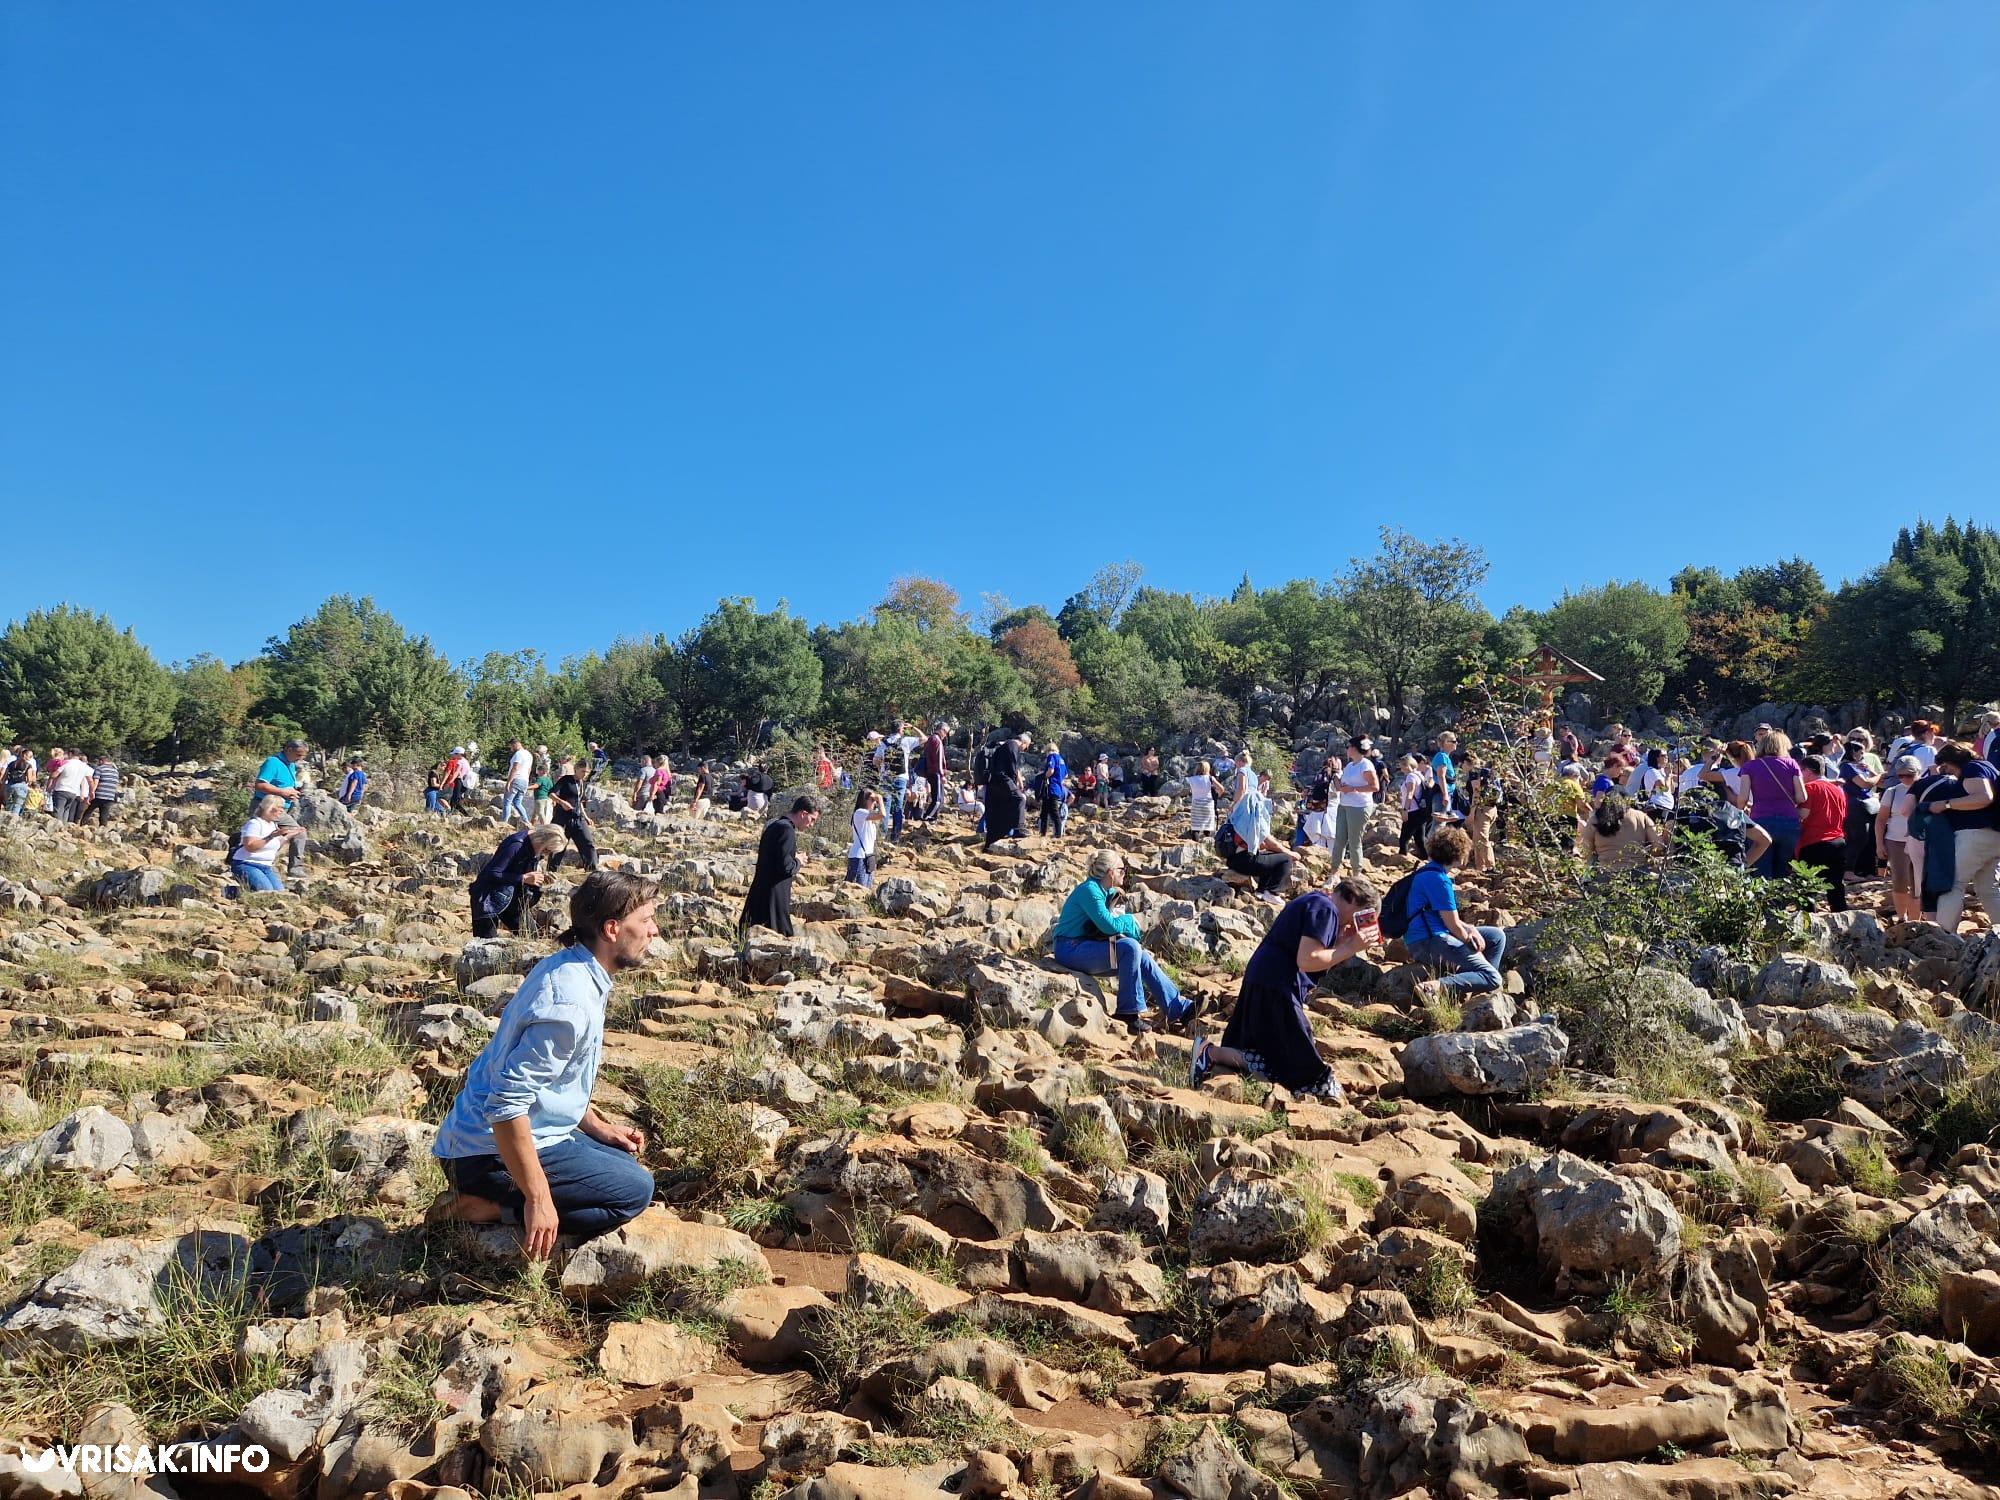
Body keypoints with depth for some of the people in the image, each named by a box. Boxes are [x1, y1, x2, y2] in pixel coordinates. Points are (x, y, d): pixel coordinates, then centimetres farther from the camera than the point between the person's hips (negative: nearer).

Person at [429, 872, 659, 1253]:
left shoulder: (564, 967, 5)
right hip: (493, 1152, -10)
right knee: (635, 1190, -11)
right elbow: (507, 1103, -30)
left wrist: (599, 1128, 16)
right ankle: (486, 1209, -9)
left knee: (626, 1161, 17)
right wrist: (538, 1198, -25)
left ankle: (490, 1200, 9)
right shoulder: (571, 1001, -27)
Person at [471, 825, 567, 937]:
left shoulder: (535, 847, -3)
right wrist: (524, 878, -32)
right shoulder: (516, 845, -28)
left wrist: (540, 874, -10)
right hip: (489, 898, -8)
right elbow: (492, 874, -29)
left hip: (513, 898, 8)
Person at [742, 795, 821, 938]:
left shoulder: (772, 824, 13)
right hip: (775, 896, -10)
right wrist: (798, 861, -5)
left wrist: (794, 858, 11)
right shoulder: (787, 829, -17)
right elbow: (785, 866, -23)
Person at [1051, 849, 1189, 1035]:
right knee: (1130, 947, -25)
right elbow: (1108, 925, -22)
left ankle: (1179, 1009, 1)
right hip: (1070, 950, -9)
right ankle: (1129, 1012, -18)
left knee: (1143, 959, -2)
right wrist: (1129, 920, -4)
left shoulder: (1108, 892, 12)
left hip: (1087, 948, 9)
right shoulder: (1090, 890, -17)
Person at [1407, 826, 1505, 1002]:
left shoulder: (1430, 871, 15)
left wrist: (1470, 929, 6)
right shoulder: (1438, 879, -18)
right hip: (1429, 942, -11)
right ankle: (1437, 987, -31)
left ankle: (1477, 983, 8)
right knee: (1493, 978, -19)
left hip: (1434, 937, 11)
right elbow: (1453, 925, -15)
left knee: (1497, 936, 19)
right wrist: (1471, 941, 4)